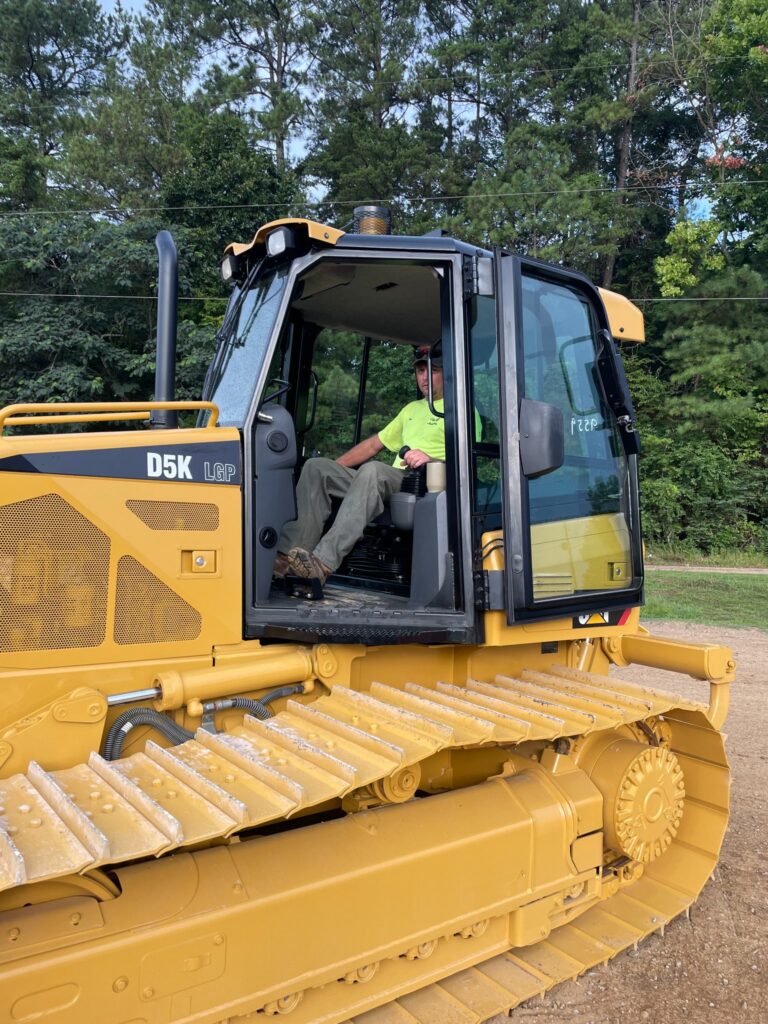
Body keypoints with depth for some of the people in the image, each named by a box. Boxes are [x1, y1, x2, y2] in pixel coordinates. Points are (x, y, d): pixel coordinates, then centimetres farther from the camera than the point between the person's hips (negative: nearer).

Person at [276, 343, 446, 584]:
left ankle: (324, 562, -46)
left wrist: (430, 457, -22)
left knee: (373, 469, -38)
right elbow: (373, 444, 30)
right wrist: (332, 469, 20)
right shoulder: (412, 409, 32)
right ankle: (288, 554, -26)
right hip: (392, 482, 7)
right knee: (316, 467, -10)